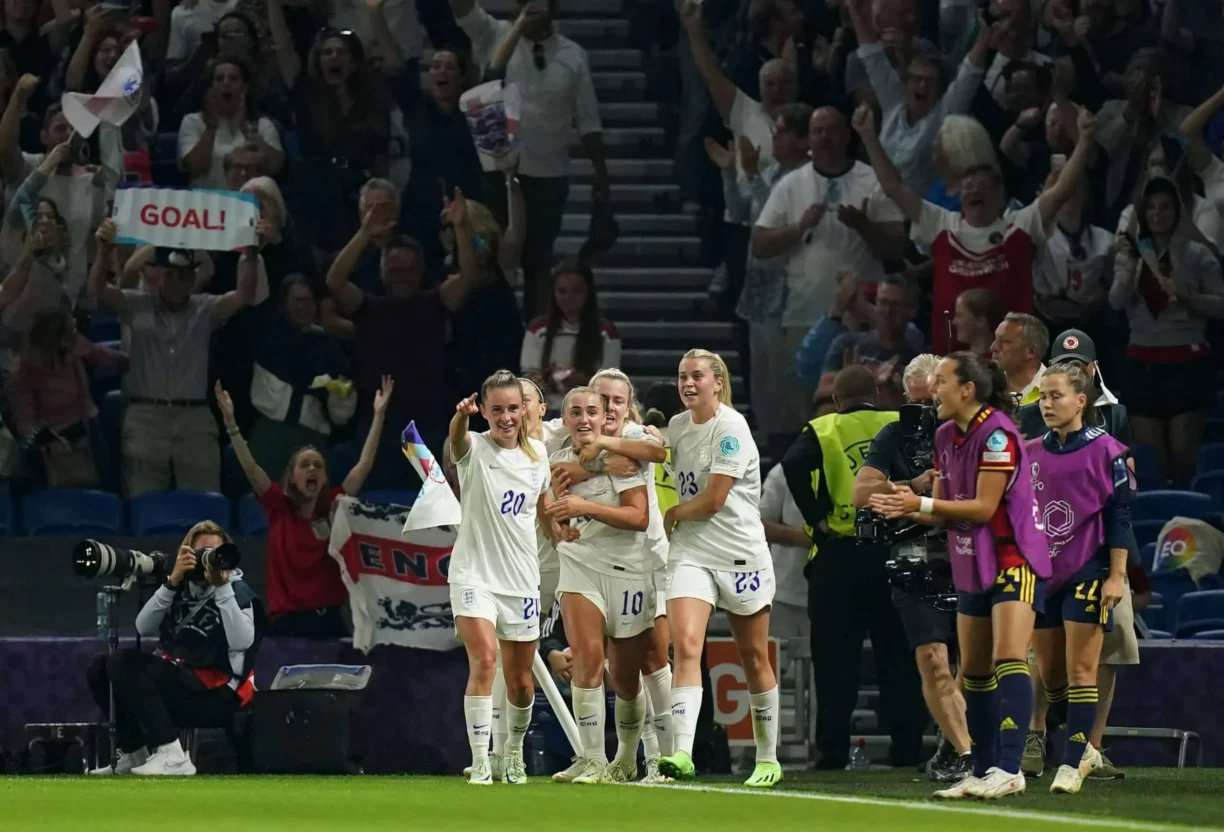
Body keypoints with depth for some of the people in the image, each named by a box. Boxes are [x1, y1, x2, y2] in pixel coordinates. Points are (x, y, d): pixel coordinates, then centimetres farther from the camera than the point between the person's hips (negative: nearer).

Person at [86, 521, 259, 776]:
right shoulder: (183, 588, 14)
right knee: (99, 669, -2)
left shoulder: (238, 590, -1)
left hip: (218, 692, -7)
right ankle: (134, 753, 1)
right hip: (176, 682, 7)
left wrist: (222, 587, -22)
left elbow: (241, 642, -19)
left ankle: (171, 755, -30)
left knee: (123, 664, -24)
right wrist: (172, 582, -10)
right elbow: (144, 628, 0)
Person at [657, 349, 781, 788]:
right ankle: (682, 754, -26)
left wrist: (673, 515, -1)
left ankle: (768, 759, 18)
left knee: (754, 659, 6)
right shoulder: (677, 426, 8)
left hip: (741, 553, -5)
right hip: (691, 552, 5)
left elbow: (713, 499, -15)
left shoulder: (730, 428, -13)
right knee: (686, 645, -15)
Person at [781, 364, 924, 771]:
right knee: (898, 659, 8)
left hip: (839, 557, -2)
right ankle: (908, 748, 7)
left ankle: (833, 751, 0)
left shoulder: (823, 431, 3)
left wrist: (817, 516, -11)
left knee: (835, 661, 2)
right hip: (894, 552, 2)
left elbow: (794, 464, -16)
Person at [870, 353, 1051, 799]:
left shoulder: (996, 434, -17)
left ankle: (1008, 769, -26)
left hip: (1014, 561, -9)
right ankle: (982, 772, 15)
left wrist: (922, 504, -18)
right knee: (974, 673, 9)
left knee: (1009, 659, -20)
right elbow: (943, 506, 13)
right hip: (973, 567, 9)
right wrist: (907, 509, -7)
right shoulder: (945, 436, 9)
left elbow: (983, 507, -19)